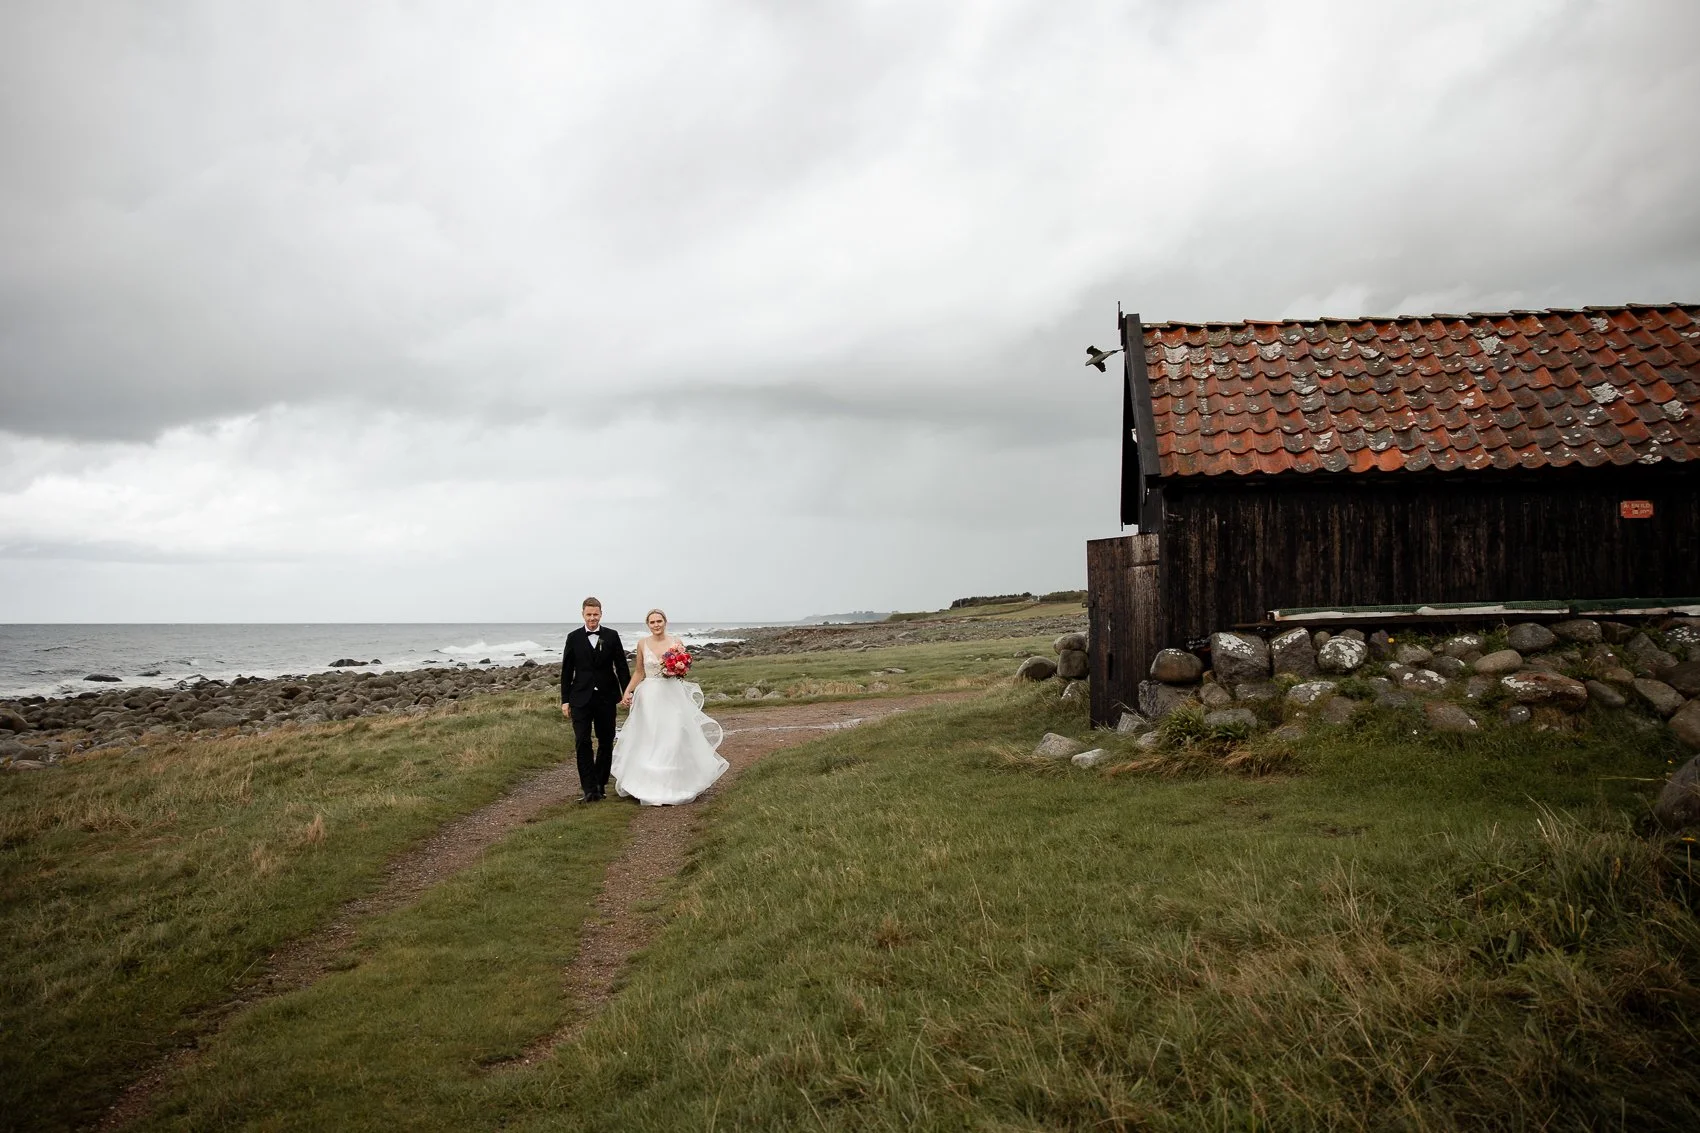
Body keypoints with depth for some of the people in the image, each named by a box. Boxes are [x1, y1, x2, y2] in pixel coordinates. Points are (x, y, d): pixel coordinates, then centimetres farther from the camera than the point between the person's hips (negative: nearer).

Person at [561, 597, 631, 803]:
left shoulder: (612, 636, 3)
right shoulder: (573, 637, 3)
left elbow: (622, 666, 4)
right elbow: (566, 671, 4)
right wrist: (565, 700, 1)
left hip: (606, 697, 1)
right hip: (581, 699, -1)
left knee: (606, 743, 9)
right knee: (582, 743, -8)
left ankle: (600, 783, 22)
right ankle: (589, 789, -5)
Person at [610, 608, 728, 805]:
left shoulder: (676, 642, -1)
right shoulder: (643, 644, 3)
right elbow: (638, 672, 10)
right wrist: (627, 691, 0)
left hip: (672, 695, -1)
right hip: (649, 696, 1)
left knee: (674, 738, -3)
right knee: (648, 741, 1)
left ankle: (675, 785, 7)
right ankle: (649, 787, 11)